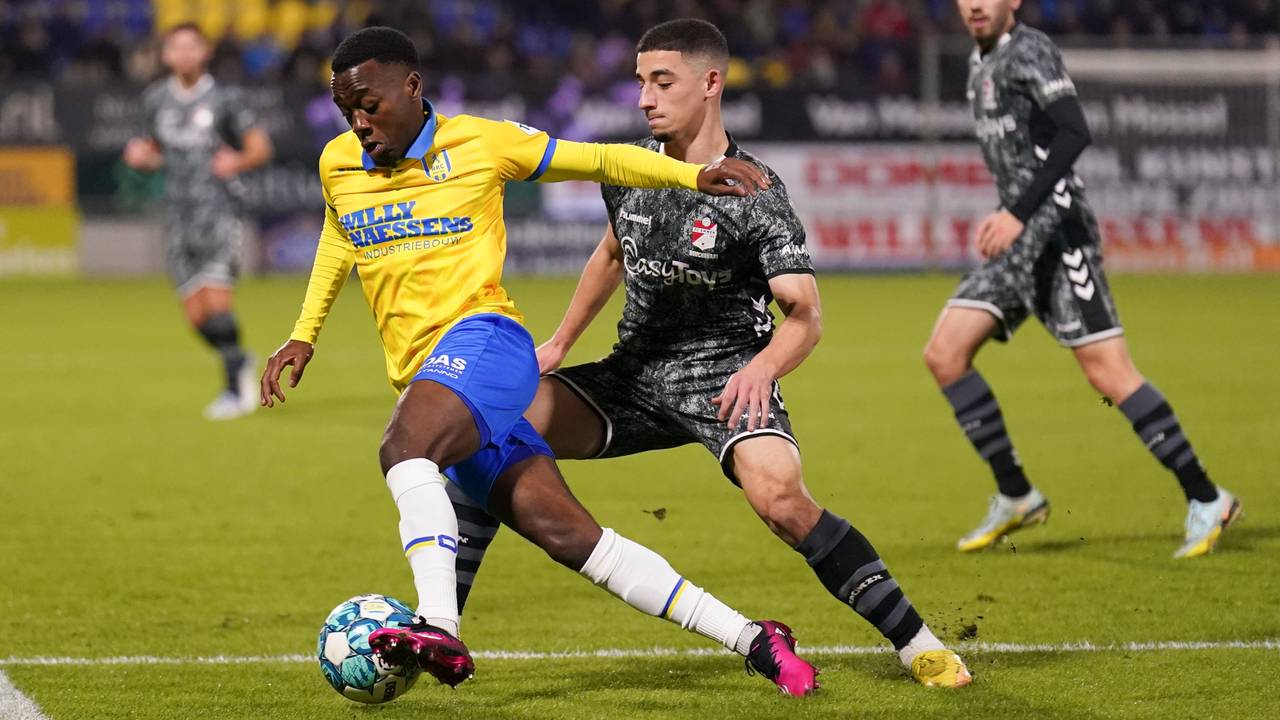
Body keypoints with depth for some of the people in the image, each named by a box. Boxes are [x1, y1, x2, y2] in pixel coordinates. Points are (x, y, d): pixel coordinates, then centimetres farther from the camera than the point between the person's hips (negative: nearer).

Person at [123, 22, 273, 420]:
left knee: (216, 301, -17)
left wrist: (239, 161, -20)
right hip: (180, 216, 4)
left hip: (219, 211, -4)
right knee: (196, 314, 0)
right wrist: (141, 156, 0)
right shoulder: (156, 100, 10)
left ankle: (235, 389, -6)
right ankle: (239, 363, 27)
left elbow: (261, 147, 1)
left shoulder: (224, 99, -3)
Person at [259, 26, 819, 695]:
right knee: (563, 531, -7)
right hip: (422, 378, 5)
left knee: (402, 446, -35)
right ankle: (750, 639, -4)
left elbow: (600, 161, 9)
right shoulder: (337, 165, 14)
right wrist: (304, 335, 30)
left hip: (482, 339, -5)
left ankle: (439, 630, -45)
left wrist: (694, 176, -3)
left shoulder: (480, 143, 1)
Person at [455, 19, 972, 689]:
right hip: (636, 371, 6)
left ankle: (917, 644, -20)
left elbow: (804, 315, -21)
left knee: (780, 498, -33)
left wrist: (762, 369, -41)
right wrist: (558, 345, 22)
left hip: (723, 377, -6)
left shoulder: (754, 195, -14)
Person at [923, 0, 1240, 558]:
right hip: (1018, 240, 9)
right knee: (944, 354, -1)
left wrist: (1019, 213, -25)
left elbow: (1074, 135, -20)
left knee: (1106, 371, -13)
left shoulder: (1029, 50, -9)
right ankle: (1015, 497, 6)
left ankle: (1205, 500, -8)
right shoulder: (980, 63, 19)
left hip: (1054, 231, -9)